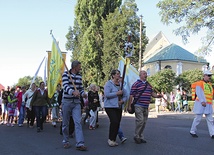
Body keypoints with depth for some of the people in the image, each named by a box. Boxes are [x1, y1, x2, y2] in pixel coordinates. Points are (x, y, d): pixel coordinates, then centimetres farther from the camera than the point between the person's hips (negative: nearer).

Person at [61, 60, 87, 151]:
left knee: (78, 122, -8)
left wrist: (83, 93, -7)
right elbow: (65, 86, -21)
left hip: (76, 102, 4)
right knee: (65, 123, 7)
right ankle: (65, 141, 24)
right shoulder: (66, 74, -7)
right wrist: (73, 92, -40)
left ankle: (80, 143, -11)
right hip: (67, 101, -3)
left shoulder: (79, 76, 9)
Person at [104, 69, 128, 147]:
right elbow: (107, 94, -17)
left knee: (117, 123, 4)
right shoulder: (108, 83, -4)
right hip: (110, 106, -6)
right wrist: (117, 93, -17)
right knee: (114, 121, -18)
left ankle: (113, 140, 15)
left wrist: (123, 101, -5)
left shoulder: (121, 84, 15)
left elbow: (125, 96, 16)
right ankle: (110, 139, -5)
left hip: (118, 107, 7)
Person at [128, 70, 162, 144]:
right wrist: (129, 106, -10)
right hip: (138, 106, -7)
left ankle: (141, 137, 19)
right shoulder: (136, 84, -5)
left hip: (146, 107, 7)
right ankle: (136, 136, 0)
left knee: (144, 122, 9)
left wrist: (157, 96, -2)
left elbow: (152, 93, 20)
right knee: (140, 120, -13)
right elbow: (131, 96, -7)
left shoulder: (148, 84, 17)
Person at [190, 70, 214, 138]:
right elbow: (199, 93, -19)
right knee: (198, 118, -1)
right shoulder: (200, 83, -5)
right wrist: (203, 101, -31)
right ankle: (192, 131, 14)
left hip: (208, 105, 6)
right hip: (200, 104, -6)